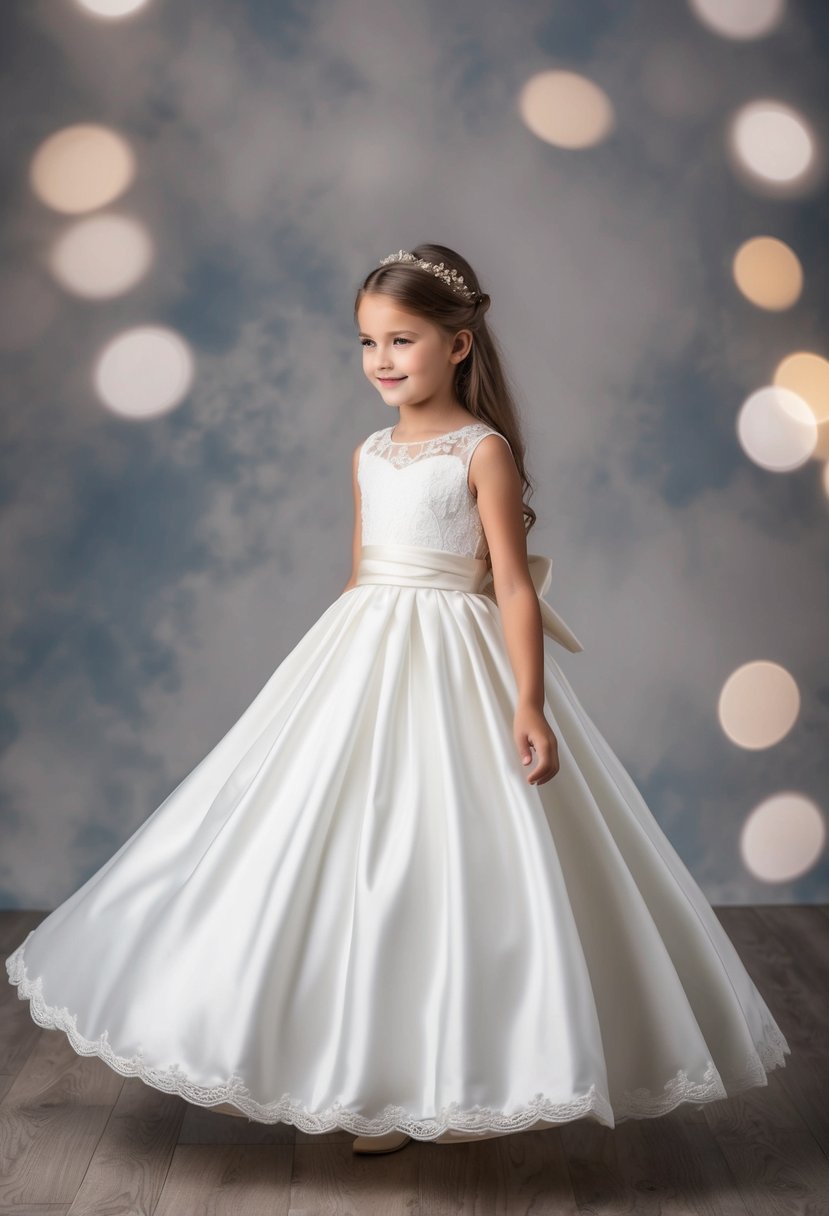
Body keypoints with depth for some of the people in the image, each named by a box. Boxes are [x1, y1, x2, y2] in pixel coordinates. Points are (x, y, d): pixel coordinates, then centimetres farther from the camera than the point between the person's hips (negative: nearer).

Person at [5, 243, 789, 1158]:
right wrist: (334, 662, 19)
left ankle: (461, 1085, 17)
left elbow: (514, 585, -12)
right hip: (364, 659, 7)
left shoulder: (484, 450, -8)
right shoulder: (369, 454, 10)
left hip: (453, 668, -6)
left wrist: (530, 704, -21)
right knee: (355, 855, 9)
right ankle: (379, 1087, 25)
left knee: (452, 863, -2)